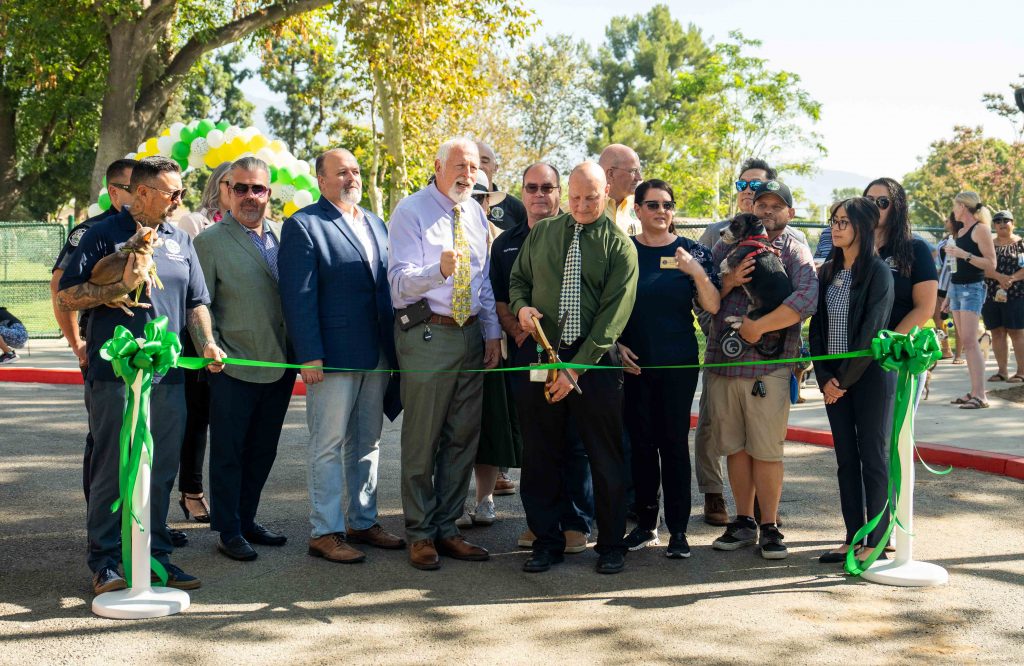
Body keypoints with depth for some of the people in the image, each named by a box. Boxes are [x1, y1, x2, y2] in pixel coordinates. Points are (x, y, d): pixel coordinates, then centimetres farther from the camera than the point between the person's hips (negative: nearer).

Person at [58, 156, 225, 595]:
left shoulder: (180, 241, 16)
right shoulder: (104, 235, 0)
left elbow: (196, 303, 19)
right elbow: (66, 296, -3)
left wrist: (207, 344, 2)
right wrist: (123, 286, -14)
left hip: (168, 374, 5)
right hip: (115, 373, -5)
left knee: (161, 472, 8)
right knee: (111, 470, -1)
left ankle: (155, 554, 18)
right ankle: (105, 562, 7)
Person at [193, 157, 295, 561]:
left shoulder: (283, 235, 10)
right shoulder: (210, 242, -5)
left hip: (280, 365, 5)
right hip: (234, 368, -5)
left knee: (263, 451, 14)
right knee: (228, 452, 3)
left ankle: (246, 520, 28)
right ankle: (228, 531, 13)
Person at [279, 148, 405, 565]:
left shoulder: (375, 223, 16)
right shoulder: (303, 225, -6)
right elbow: (298, 296, -11)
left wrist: (394, 345, 10)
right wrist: (309, 356, -18)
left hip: (377, 354, 7)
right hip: (333, 356, -7)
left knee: (367, 443, 13)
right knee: (328, 446, -1)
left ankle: (362, 522, 24)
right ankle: (325, 533, 6)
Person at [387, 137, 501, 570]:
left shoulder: (475, 214, 13)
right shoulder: (411, 211, -7)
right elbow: (401, 281, -17)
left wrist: (492, 332, 11)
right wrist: (439, 270, -36)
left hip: (471, 335, 7)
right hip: (426, 334, -6)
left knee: (463, 438, 10)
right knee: (422, 439, -1)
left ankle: (446, 528, 22)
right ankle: (420, 534, 11)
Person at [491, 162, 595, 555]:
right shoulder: (506, 243, 14)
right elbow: (498, 298, 16)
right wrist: (516, 328, -3)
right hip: (524, 356, 4)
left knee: (574, 441, -1)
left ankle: (576, 522, 7)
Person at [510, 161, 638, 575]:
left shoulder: (619, 246, -2)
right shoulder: (541, 234, 10)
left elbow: (613, 314, -9)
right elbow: (518, 280, 20)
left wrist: (576, 369, -16)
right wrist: (521, 306, -5)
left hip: (595, 361, -3)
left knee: (606, 458, 3)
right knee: (540, 455, 6)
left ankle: (611, 545, 17)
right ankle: (547, 542, 18)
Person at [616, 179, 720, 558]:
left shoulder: (691, 252, 2)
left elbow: (712, 307, -4)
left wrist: (698, 272, -18)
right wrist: (616, 344, -2)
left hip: (678, 363, -1)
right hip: (634, 362, 1)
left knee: (674, 441, -1)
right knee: (641, 441, 6)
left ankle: (678, 529, 6)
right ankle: (645, 523, 17)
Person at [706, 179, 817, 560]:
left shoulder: (794, 251, 3)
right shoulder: (728, 246, 15)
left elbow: (807, 298, -16)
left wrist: (759, 326, -19)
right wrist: (728, 281, -9)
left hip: (769, 363, -4)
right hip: (722, 361, 4)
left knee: (766, 450, -3)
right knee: (735, 446, 9)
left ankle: (770, 528, 8)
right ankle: (744, 522, 20)